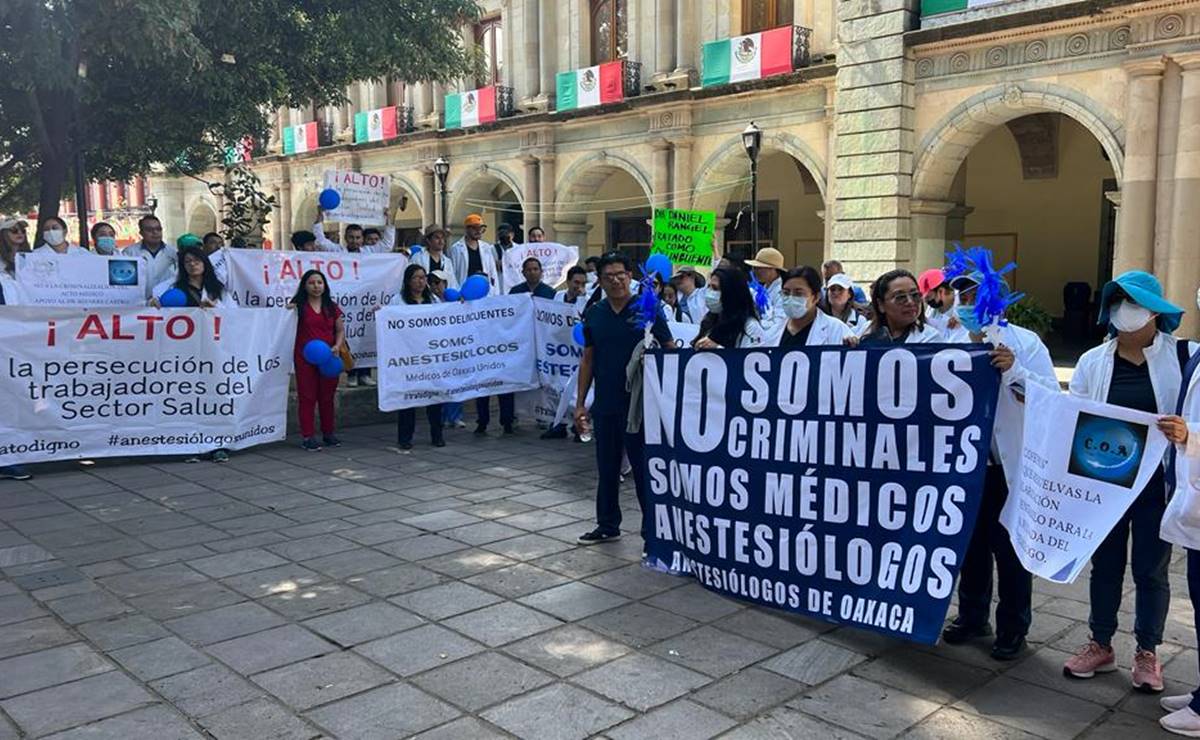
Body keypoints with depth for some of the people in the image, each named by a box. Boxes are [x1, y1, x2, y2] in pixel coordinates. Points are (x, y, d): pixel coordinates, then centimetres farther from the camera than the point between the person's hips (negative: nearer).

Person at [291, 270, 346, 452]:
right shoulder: (298, 305, 0)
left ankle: (328, 433, 23)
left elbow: (341, 330, 11)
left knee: (327, 397, 11)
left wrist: (337, 346, -5)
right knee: (307, 397, 1)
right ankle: (308, 437, 6)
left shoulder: (332, 307, 10)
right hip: (305, 358, -3)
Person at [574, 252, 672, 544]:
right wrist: (580, 403, 9)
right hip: (604, 405, 5)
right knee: (606, 469, 14)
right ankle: (607, 526, 28)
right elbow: (587, 359, 12)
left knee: (643, 468, 4)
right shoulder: (594, 314, 6)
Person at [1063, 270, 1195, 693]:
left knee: (1151, 569, 10)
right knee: (1105, 565, 13)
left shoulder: (1183, 356, -3)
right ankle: (1101, 646, 28)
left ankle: (1147, 653, 26)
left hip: (1157, 484, -2)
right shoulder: (1093, 361, 4)